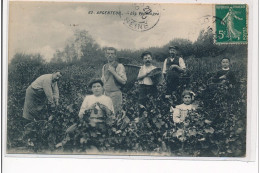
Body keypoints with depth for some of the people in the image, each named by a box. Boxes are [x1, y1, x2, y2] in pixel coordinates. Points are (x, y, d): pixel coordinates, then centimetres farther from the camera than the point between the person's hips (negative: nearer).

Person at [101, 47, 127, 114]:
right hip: (106, 93, 5)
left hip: (115, 93, -5)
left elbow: (123, 81, -14)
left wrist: (113, 72, -18)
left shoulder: (119, 66, -5)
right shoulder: (104, 67, 13)